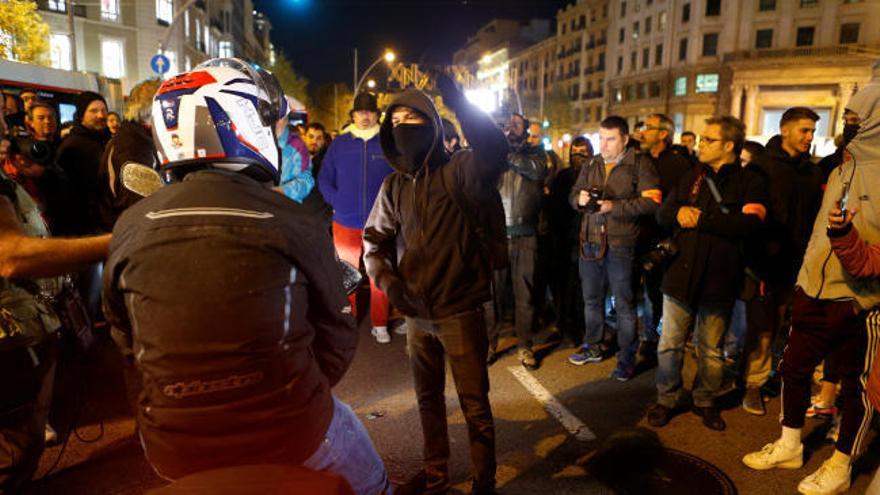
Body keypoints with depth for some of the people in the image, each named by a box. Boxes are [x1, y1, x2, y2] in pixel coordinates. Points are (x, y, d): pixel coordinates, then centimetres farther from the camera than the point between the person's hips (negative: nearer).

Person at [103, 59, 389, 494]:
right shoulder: (294, 223, -15)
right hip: (290, 437, -3)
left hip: (174, 452, 4)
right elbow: (336, 334, -6)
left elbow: (121, 325, 10)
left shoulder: (130, 225, -6)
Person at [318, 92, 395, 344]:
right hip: (345, 224, 2)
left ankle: (380, 325, 15)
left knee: (378, 278, 3)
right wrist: (337, 202, -4)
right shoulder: (339, 144, 7)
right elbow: (324, 179, 9)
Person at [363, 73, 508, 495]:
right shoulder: (394, 186, 5)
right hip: (415, 313, 6)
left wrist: (456, 100, -40)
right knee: (428, 399, 21)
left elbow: (494, 152, -34)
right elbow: (374, 240, 11)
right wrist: (388, 280, -6)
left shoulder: (458, 170, -12)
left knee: (474, 404, 8)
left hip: (460, 311, -6)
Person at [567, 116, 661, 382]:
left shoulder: (640, 164, -4)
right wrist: (580, 198, -7)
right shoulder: (591, 165, 14)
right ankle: (592, 347, 33)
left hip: (620, 244, -5)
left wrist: (615, 206, -20)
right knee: (591, 299, 16)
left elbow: (652, 201, -14)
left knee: (624, 304, 3)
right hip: (590, 241, 6)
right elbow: (573, 195, 17)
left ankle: (627, 358, 17)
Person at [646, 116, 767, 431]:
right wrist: (679, 212, -12)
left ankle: (705, 401, 30)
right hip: (680, 273, 3)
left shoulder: (750, 183, -1)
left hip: (718, 279, -3)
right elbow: (662, 214, 11)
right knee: (670, 345, 9)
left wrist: (700, 219, -13)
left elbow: (749, 223, -17)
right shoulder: (690, 178, 13)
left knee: (711, 350, 11)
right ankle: (666, 399, 25)